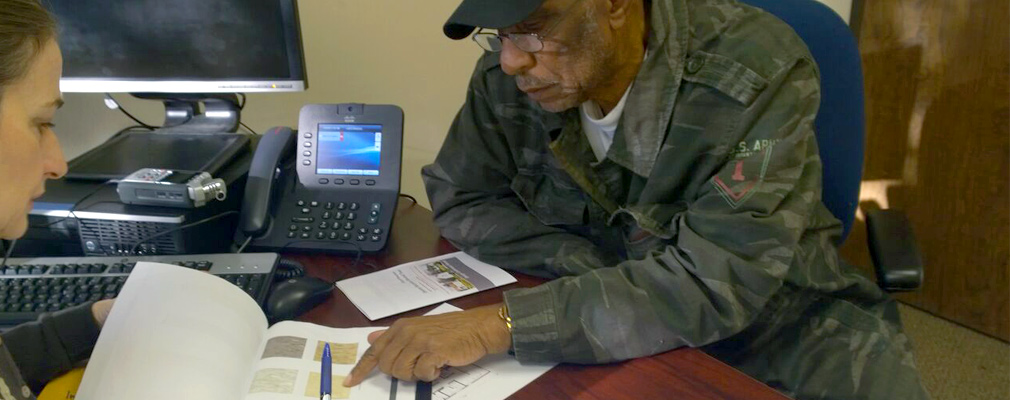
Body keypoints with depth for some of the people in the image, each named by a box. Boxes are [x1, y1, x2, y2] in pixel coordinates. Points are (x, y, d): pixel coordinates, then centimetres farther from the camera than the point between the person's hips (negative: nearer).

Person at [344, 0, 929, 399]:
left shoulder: (760, 74, -25)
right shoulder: (508, 78, -12)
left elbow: (716, 284, -29)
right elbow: (460, 200, -2)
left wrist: (501, 324, -37)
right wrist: (600, 275, -17)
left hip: (778, 315, -1)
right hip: (608, 319, 2)